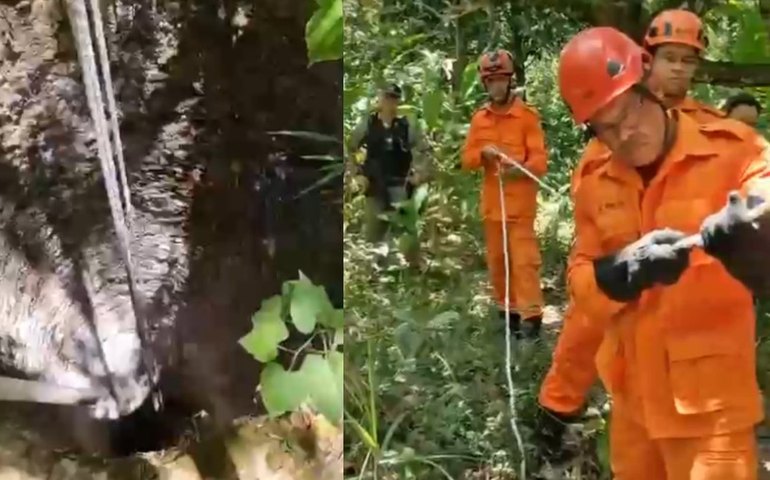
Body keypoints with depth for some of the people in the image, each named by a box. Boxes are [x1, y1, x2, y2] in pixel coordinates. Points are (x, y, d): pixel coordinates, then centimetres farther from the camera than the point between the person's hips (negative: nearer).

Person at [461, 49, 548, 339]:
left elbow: (540, 161, -10)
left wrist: (519, 169, -28)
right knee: (496, 260, 12)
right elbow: (466, 160, 8)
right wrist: (482, 153, -13)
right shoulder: (479, 118, 8)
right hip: (492, 203, 5)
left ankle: (531, 316, -5)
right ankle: (507, 311, 24)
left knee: (524, 259, -8)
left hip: (520, 203, -5)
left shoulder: (527, 116, -6)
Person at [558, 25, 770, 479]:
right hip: (633, 397, 5)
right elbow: (583, 284, 4)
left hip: (710, 402, -4)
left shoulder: (732, 150, -10)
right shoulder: (594, 181, 4)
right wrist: (624, 272, -17)